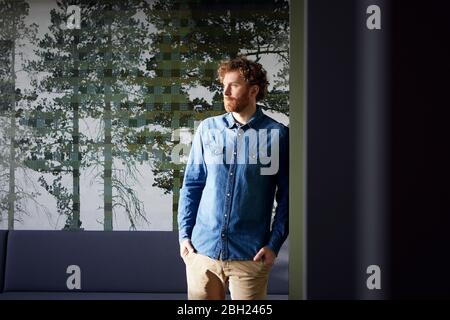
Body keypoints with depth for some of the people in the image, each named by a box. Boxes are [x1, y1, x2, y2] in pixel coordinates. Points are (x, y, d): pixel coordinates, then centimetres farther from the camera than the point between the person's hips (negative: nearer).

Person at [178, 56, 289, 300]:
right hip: (202, 250, 3)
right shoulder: (207, 129, 6)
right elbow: (191, 185, 10)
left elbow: (287, 196, 1)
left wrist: (274, 244, -7)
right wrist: (184, 234, 3)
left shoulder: (278, 135, -1)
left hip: (250, 256, -2)